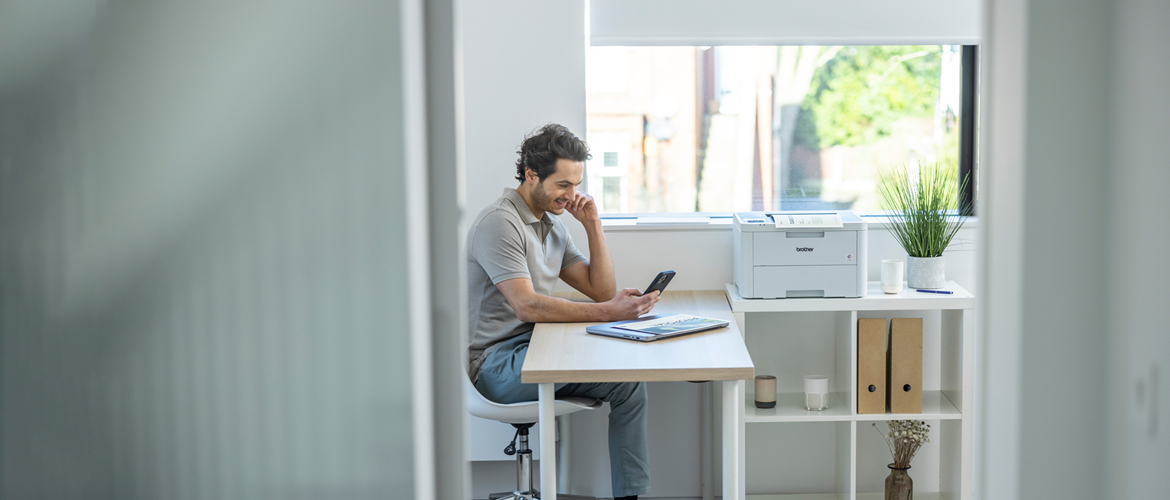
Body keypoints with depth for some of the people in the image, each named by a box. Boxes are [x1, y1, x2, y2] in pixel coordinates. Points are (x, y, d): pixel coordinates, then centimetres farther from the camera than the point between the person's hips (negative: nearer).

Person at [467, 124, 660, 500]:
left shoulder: (553, 225, 15)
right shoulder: (499, 222, -13)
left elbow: (602, 290, 12)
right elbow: (527, 306, -24)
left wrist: (592, 224, 3)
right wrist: (608, 312, -29)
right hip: (497, 363, -8)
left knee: (631, 378, -14)